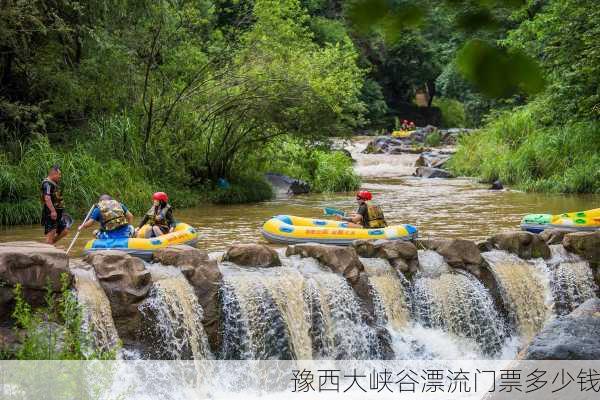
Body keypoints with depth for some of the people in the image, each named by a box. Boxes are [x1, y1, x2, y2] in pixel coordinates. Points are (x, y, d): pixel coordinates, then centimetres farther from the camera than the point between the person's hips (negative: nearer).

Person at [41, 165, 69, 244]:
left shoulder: (54, 183, 17)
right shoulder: (47, 183, -14)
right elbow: (47, 198, -25)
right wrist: (53, 211, -30)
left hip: (56, 213, 10)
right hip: (50, 213, -10)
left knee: (64, 230, 12)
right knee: (51, 233, -7)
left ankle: (49, 246, 18)